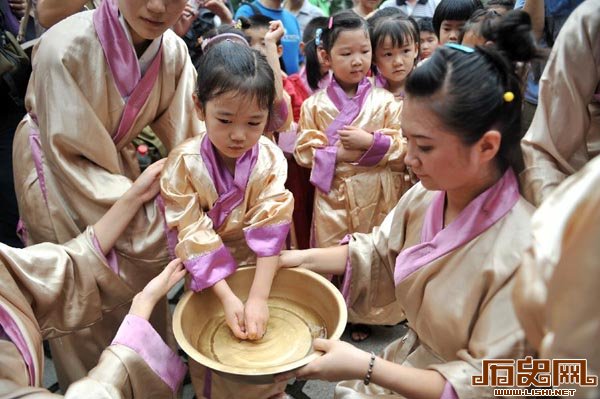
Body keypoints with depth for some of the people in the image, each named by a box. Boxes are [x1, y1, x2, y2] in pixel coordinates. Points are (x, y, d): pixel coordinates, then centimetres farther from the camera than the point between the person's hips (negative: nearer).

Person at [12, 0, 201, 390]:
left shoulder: (174, 51, -18)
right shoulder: (66, 47, -31)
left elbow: (189, 139, -12)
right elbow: (69, 157, -27)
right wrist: (152, 218, -27)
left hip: (116, 158, 5)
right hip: (57, 171, -4)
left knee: (142, 278, 15)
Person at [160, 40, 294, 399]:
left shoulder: (270, 159, -19)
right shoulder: (184, 164, -23)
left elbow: (270, 228, -23)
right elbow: (193, 235, -23)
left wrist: (258, 296, -30)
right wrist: (228, 298, -29)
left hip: (260, 267, 1)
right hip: (206, 277, -1)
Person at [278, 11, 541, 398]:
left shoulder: (520, 253, -30)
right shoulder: (425, 195, -9)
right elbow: (379, 253, 10)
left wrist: (366, 368, -28)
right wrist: (305, 257, -3)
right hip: (408, 363, 5)